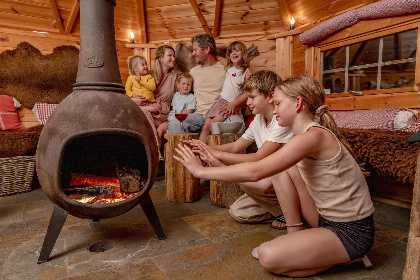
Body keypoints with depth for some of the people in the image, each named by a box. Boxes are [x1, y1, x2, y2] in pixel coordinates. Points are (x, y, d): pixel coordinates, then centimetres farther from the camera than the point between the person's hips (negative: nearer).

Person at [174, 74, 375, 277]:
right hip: (328, 218, 8)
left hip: (352, 231, -8)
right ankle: (295, 235, 7)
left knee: (267, 256, -20)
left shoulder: (313, 136, -25)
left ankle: (346, 257, 3)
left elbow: (254, 172, -30)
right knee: (280, 169, -1)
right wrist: (217, 165, 5)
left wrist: (201, 171, -20)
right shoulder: (311, 134, 6)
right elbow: (264, 182, 5)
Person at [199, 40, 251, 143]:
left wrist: (233, 104, -14)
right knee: (206, 125, -5)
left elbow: (247, 92, -8)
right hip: (221, 101, 5)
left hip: (233, 104, -5)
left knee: (213, 124, -22)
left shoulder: (246, 72, -1)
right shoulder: (228, 68, 13)